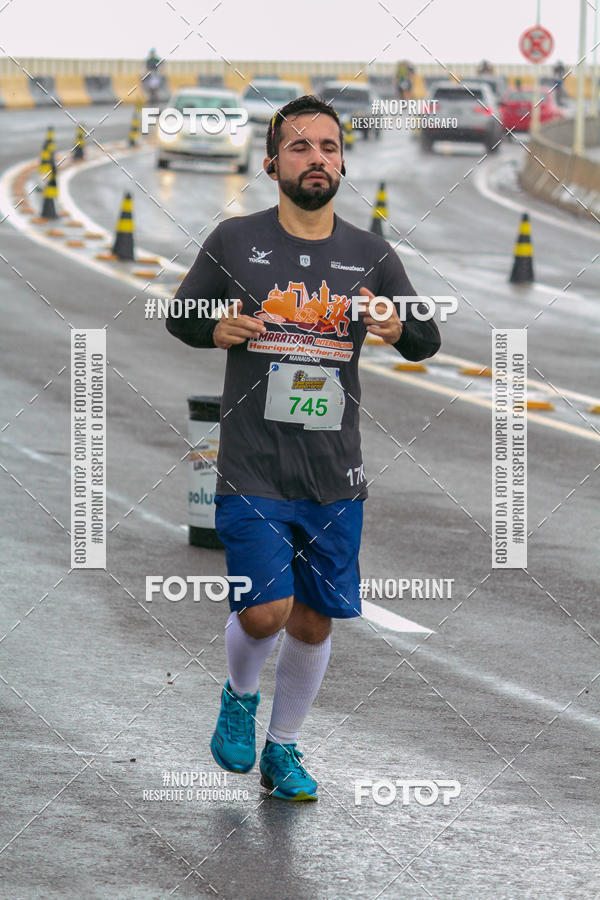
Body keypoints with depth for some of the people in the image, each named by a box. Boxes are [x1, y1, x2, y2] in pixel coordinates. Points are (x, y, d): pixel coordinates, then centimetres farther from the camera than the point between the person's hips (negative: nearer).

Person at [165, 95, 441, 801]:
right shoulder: (235, 241, -1)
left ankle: (282, 750, 28)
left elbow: (426, 342, 12)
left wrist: (397, 328, -11)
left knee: (313, 621, 7)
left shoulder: (371, 255, 5)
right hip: (253, 472, -3)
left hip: (334, 476, 3)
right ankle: (239, 698, 21)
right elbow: (180, 315, 9)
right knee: (265, 612, -13)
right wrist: (217, 331, -13)